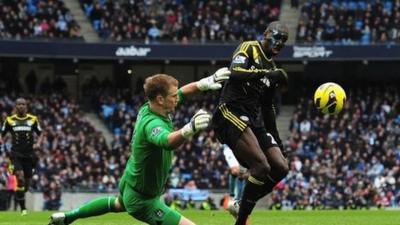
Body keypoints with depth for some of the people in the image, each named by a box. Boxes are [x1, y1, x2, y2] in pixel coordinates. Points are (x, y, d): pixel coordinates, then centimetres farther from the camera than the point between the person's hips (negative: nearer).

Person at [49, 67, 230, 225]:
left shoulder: (147, 108, -10)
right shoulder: (152, 123, -36)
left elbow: (182, 92, 7)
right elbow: (168, 142, -61)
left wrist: (205, 82, -7)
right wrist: (189, 129, -79)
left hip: (129, 182, 10)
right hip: (142, 199, -10)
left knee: (118, 204, 42)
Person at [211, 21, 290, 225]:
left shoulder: (272, 68, 22)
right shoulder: (249, 48, -1)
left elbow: (267, 108, 28)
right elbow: (235, 74, -22)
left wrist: (276, 141, 25)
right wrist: (268, 75, -27)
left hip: (255, 120, 8)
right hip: (231, 114, -8)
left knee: (280, 168, -1)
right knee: (262, 166, -22)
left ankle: (241, 206, 9)